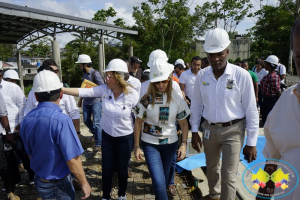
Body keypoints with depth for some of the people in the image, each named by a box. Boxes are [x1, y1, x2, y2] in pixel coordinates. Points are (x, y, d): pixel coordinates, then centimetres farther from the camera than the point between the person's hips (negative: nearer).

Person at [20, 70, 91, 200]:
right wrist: (84, 183, -12)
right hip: (58, 185, -6)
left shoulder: (26, 120, -6)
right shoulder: (61, 120, -28)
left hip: (38, 181, 6)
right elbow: (72, 160, -26)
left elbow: (30, 154, 7)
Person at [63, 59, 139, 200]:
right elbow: (82, 92, -15)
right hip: (107, 135, 3)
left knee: (122, 168, 13)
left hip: (125, 137, -2)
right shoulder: (103, 90, -11)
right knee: (107, 168, 13)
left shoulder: (132, 94, -20)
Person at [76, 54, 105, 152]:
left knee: (96, 122, -5)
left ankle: (98, 144, 5)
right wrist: (80, 99, 22)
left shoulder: (95, 74, -13)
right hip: (86, 102, 8)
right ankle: (95, 133, 38)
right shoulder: (84, 74, 10)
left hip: (95, 101, -8)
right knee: (86, 120, 12)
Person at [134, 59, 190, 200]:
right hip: (150, 144, -2)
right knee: (159, 182, -10)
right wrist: (136, 146, -2)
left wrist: (184, 144, -8)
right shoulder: (147, 99, -9)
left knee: (164, 178, 16)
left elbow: (183, 123, 2)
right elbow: (138, 122, -2)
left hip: (170, 143, 2)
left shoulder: (177, 98, -5)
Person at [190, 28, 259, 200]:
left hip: (233, 130, -4)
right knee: (212, 167, 23)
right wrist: (194, 131, 3)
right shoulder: (202, 75, -4)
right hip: (209, 129, 4)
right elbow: (196, 104, 4)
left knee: (228, 176, -1)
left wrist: (251, 142, -9)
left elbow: (251, 110, -10)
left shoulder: (242, 75, -15)